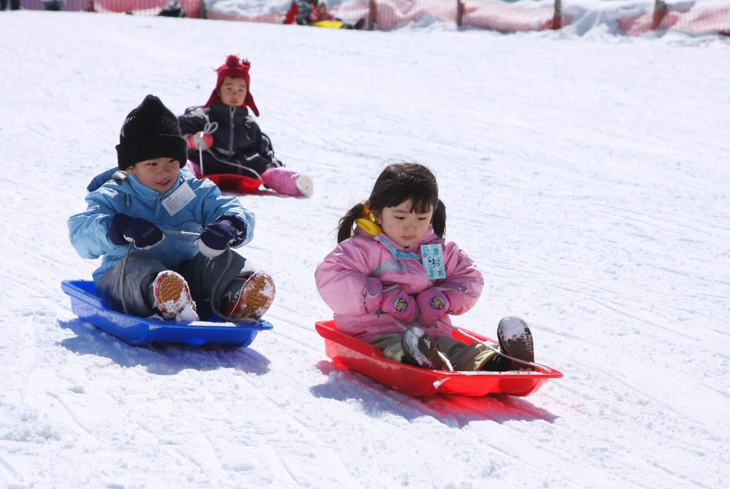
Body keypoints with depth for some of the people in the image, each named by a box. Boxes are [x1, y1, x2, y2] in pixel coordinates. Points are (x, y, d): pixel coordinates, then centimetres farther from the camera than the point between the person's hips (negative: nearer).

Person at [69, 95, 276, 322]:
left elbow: (238, 213, 0)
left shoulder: (197, 192, 10)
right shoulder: (113, 198, 3)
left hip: (186, 277, 3)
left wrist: (229, 226, -27)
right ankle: (162, 301, -68)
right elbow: (80, 234, -13)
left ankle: (235, 298, -54)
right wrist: (122, 229, -34)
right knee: (136, 261, -33)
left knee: (220, 259, -19)